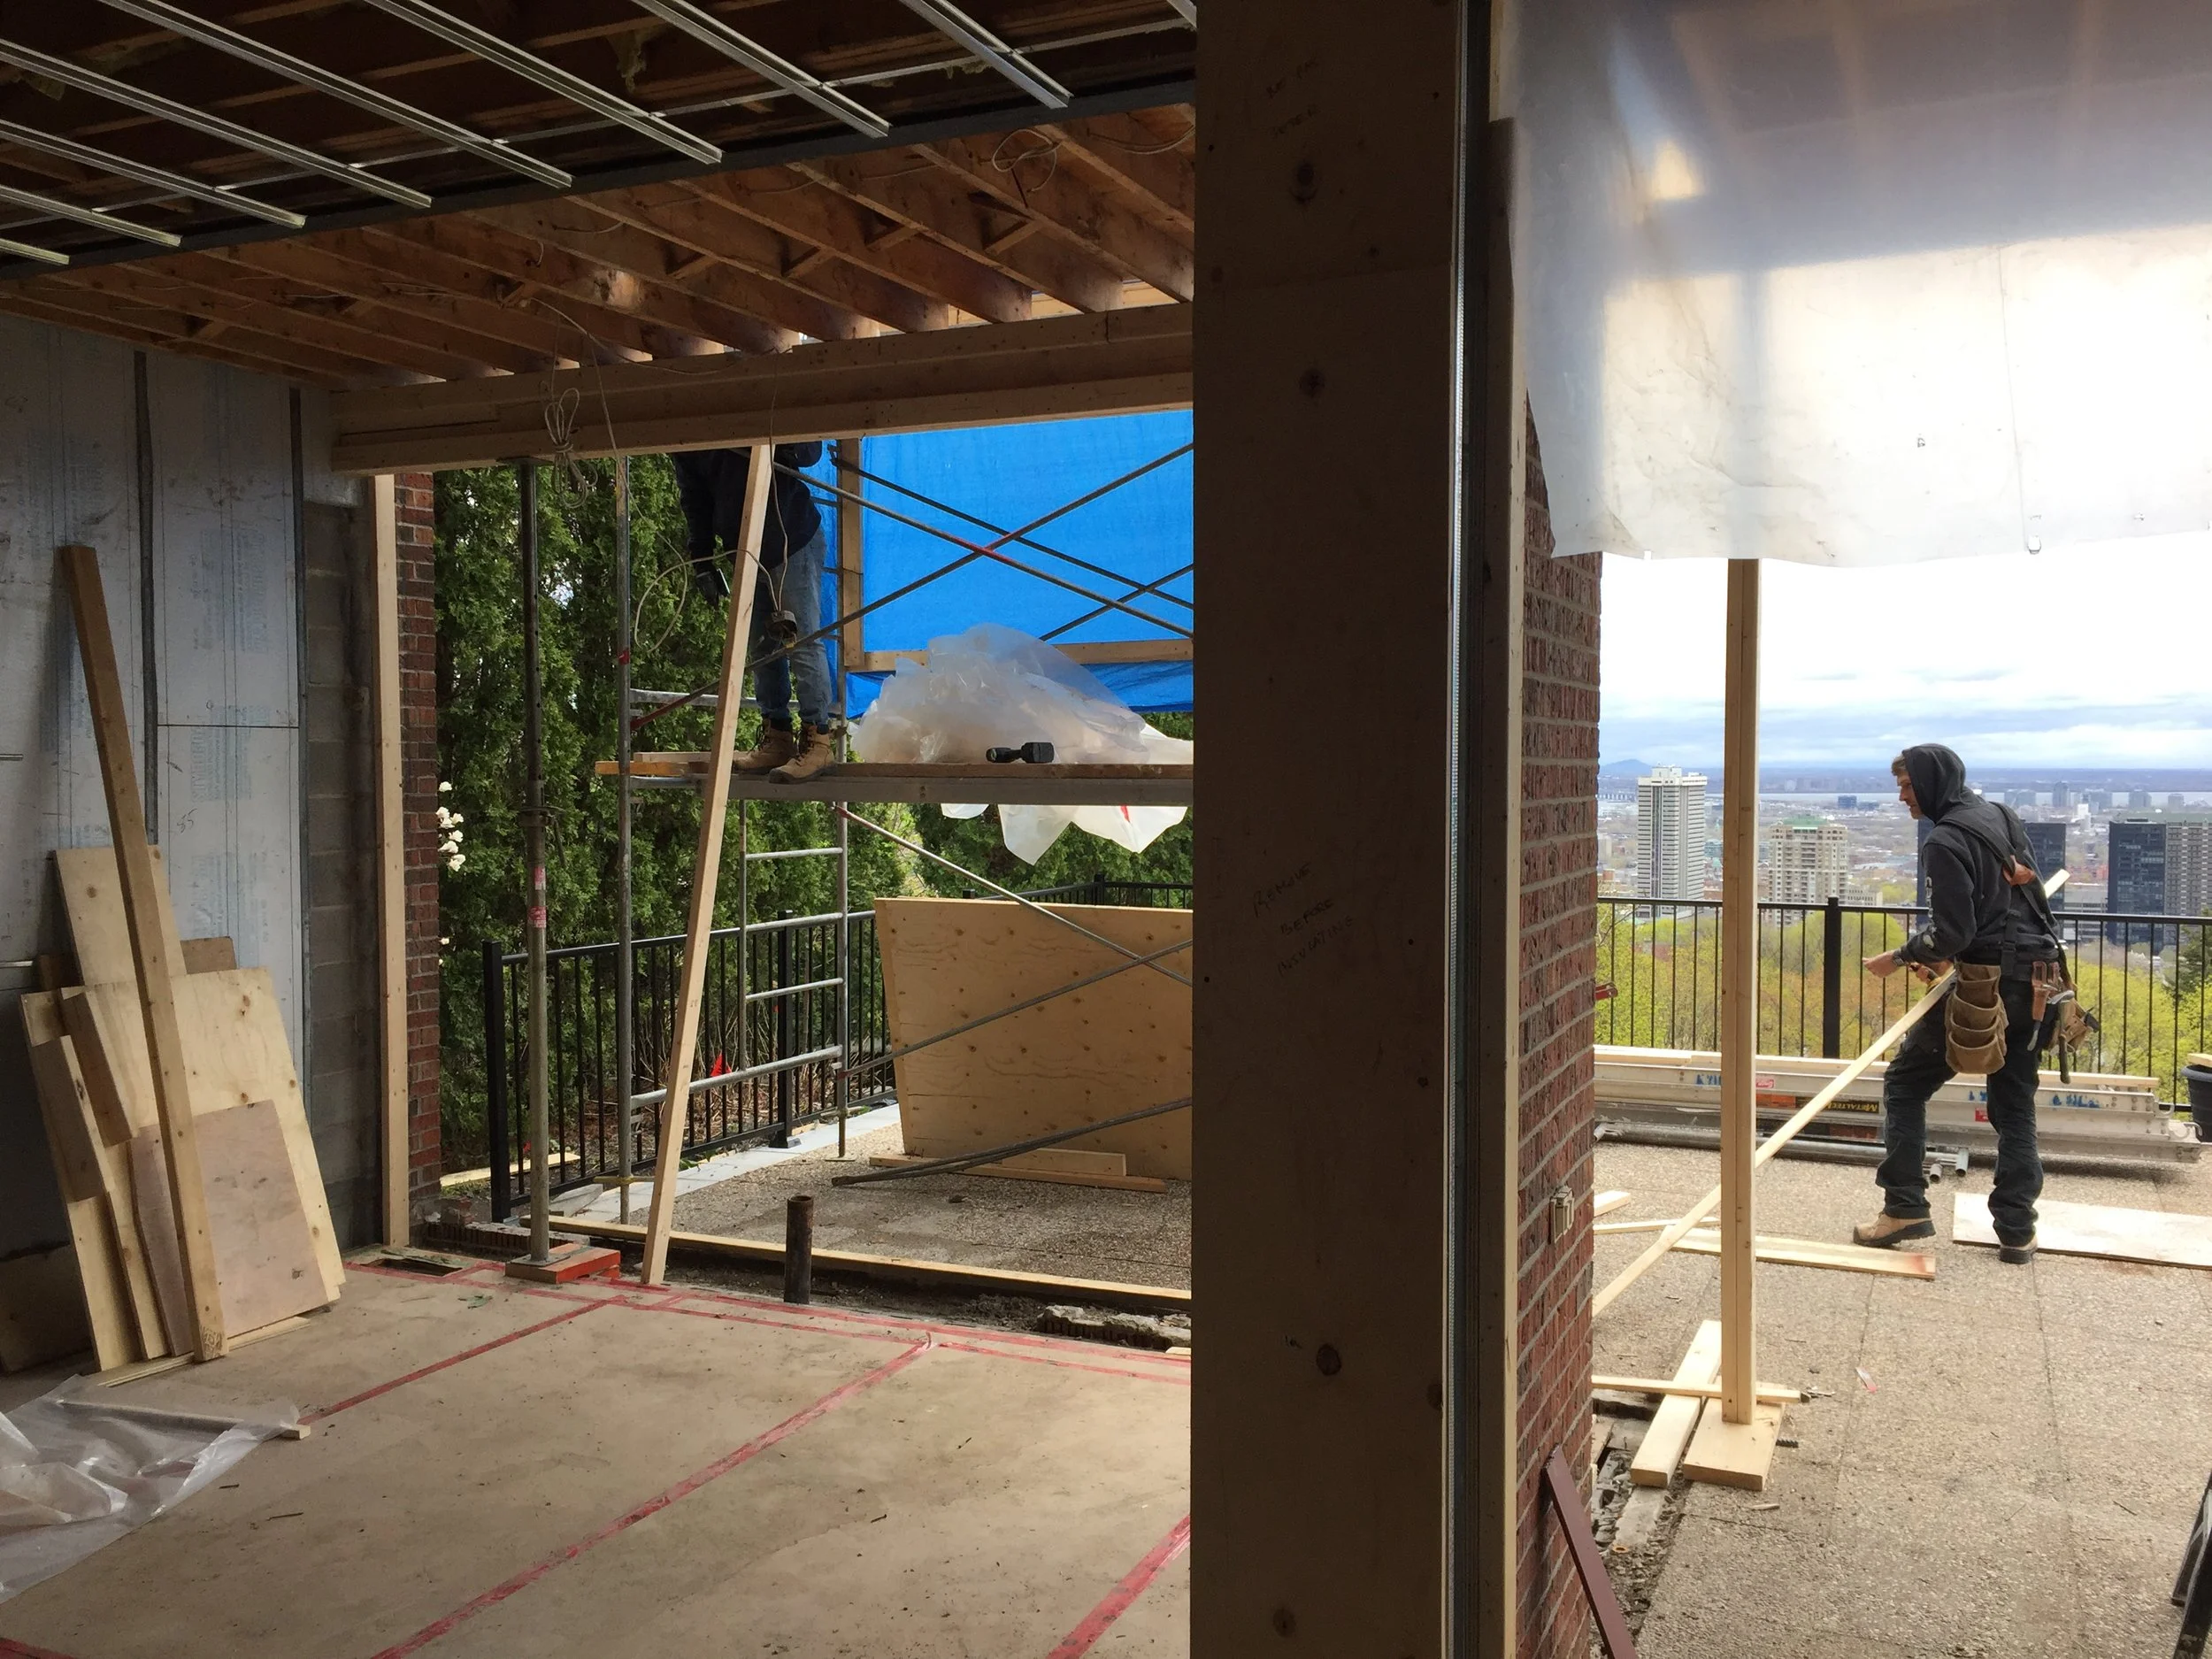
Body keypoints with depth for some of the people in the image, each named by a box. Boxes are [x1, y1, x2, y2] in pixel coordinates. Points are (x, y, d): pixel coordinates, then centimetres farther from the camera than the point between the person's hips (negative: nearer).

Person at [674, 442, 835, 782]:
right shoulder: (688, 449, 1)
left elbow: (811, 451, -14)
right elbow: (695, 505, 9)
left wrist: (788, 450, -36)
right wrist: (701, 560, 4)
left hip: (794, 544, -7)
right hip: (747, 555, 7)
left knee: (802, 642, -12)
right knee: (761, 650, 9)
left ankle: (818, 739, -10)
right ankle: (777, 739, 16)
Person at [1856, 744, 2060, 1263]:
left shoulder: (1948, 839, -13)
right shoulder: (2000, 817, 13)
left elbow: (1952, 933, -19)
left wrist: (1899, 958, -4)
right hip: (2032, 982, 8)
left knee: (1905, 1084, 4)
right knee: (2014, 1106, 13)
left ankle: (1905, 1206, 0)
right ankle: (2017, 1230, 13)